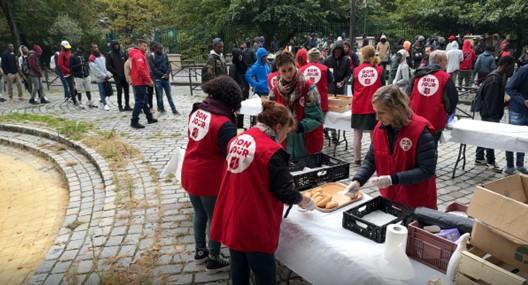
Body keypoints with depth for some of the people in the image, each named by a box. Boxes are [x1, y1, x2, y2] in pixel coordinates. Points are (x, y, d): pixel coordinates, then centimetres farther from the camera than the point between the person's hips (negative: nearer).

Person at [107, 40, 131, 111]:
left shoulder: (122, 53, 13)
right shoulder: (109, 54, 3)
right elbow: (108, 66, -2)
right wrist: (116, 73, -10)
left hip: (125, 76, 3)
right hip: (117, 77, -3)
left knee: (126, 91, 3)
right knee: (119, 91, -3)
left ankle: (127, 105, 10)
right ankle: (120, 106, 8)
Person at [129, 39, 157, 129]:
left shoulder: (138, 54, 19)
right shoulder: (138, 55, -14)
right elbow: (141, 69, -25)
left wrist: (148, 79, 14)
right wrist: (149, 80, -19)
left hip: (140, 82, 11)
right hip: (140, 82, -11)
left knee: (143, 100, 16)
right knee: (140, 102, -9)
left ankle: (150, 118, 27)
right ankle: (134, 121, -8)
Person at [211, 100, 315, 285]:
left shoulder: (237, 140, 3)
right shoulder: (272, 151, -20)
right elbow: (284, 191, -14)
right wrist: (302, 201, 6)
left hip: (231, 220, 8)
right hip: (254, 226, -7)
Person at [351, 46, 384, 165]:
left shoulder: (356, 70, -2)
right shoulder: (379, 70, -2)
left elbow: (353, 88, 7)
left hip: (358, 106, 0)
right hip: (374, 106, 0)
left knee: (357, 134, 10)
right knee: (374, 134, 8)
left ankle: (357, 159, 16)